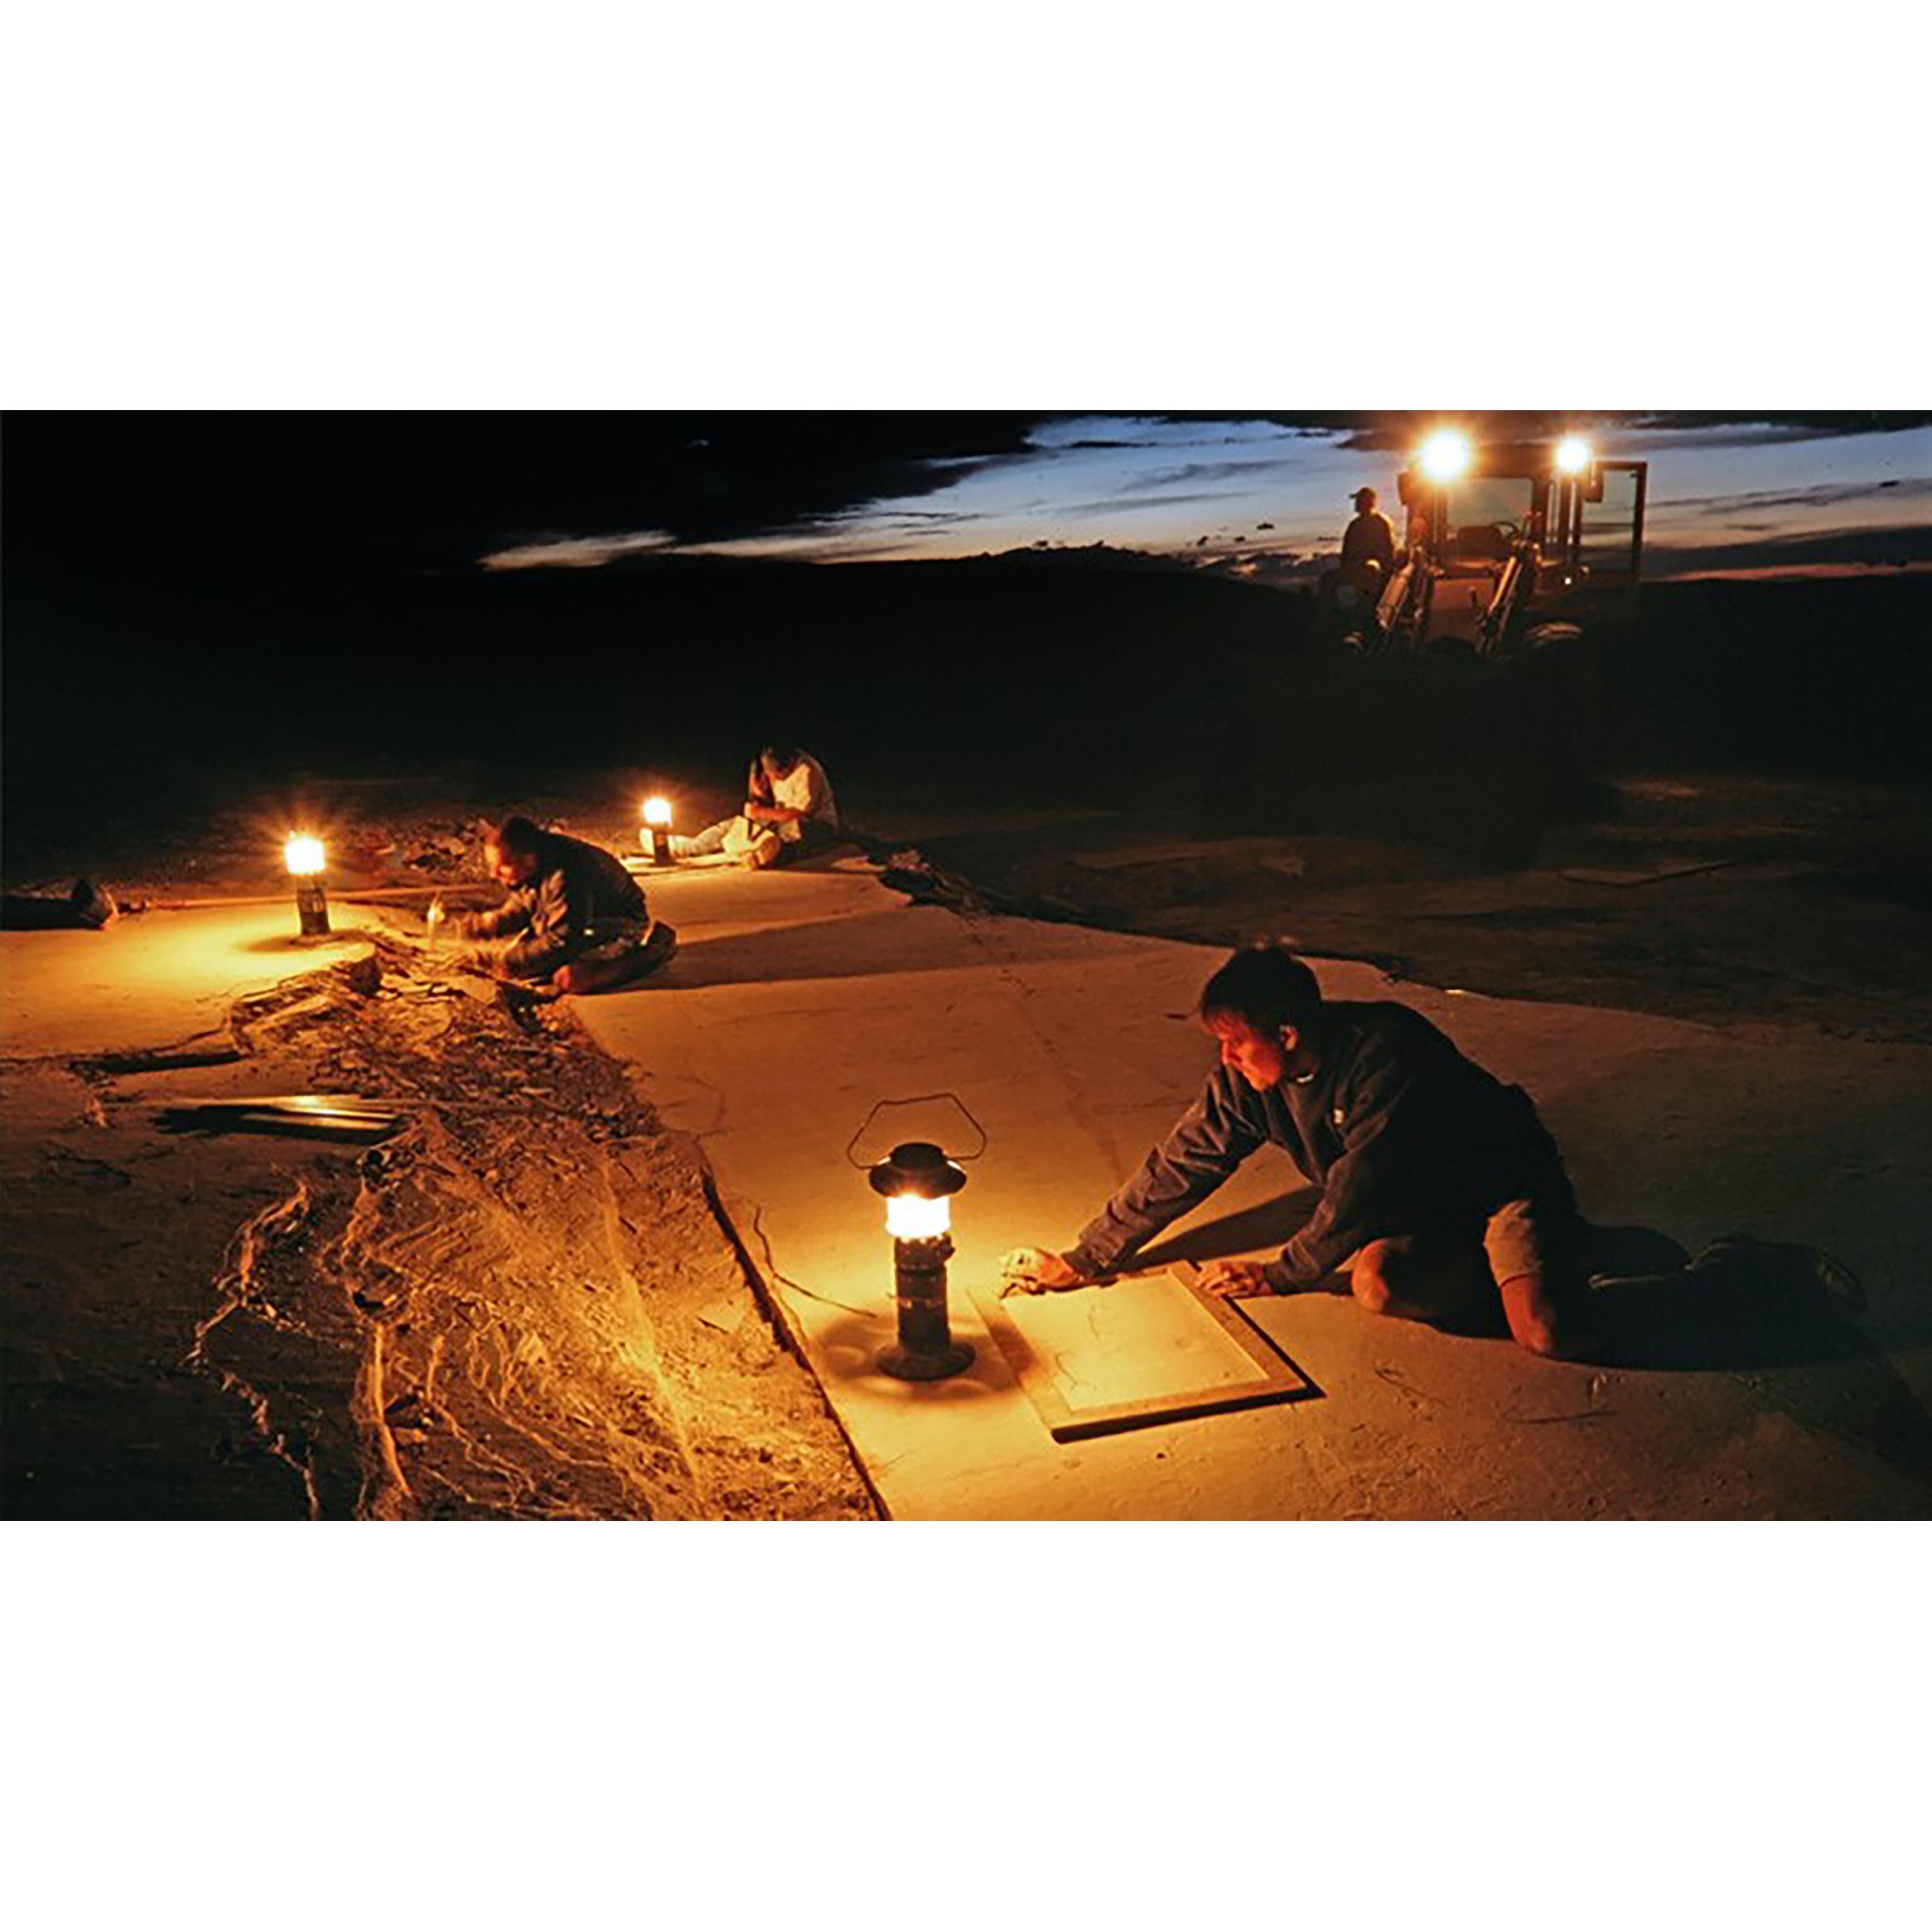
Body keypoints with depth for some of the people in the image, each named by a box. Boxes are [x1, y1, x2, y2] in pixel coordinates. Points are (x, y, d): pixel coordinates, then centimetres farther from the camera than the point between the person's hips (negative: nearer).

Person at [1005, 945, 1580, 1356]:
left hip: (1501, 1180, -5)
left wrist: (1280, 1275, -15)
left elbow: (1360, 1187, -27)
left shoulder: (1386, 1053, -32)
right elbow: (1181, 1166, -5)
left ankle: (1561, 1249, 4)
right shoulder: (1249, 1077, -12)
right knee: (1375, 1280, -28)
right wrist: (1081, 1261, -5)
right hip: (1418, 1203, 5)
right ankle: (1491, 1266, 0)